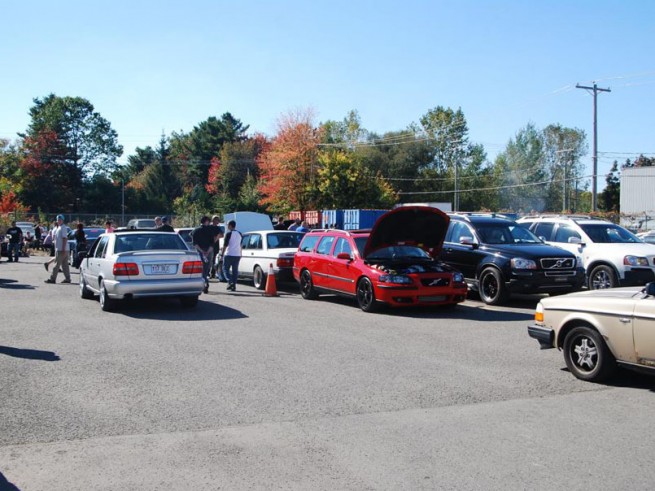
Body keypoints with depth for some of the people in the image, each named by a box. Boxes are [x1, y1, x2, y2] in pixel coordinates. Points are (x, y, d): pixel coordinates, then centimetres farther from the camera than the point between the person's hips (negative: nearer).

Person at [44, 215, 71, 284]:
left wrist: (63, 249, -22)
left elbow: (64, 239, -18)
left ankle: (52, 278, -4)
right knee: (65, 265, 8)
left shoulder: (63, 228, -12)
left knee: (57, 264, -6)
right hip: (59, 249, 10)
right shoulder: (57, 228, 19)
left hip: (61, 250, -10)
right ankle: (67, 278, 10)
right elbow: (53, 238, 26)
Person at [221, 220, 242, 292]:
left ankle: (230, 282, -12)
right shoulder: (239, 234, 11)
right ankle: (234, 285, 5)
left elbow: (225, 245, -12)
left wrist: (222, 253, -5)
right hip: (237, 255, 6)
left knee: (225, 268, 5)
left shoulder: (229, 234, -10)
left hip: (229, 254, -6)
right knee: (235, 270, 8)